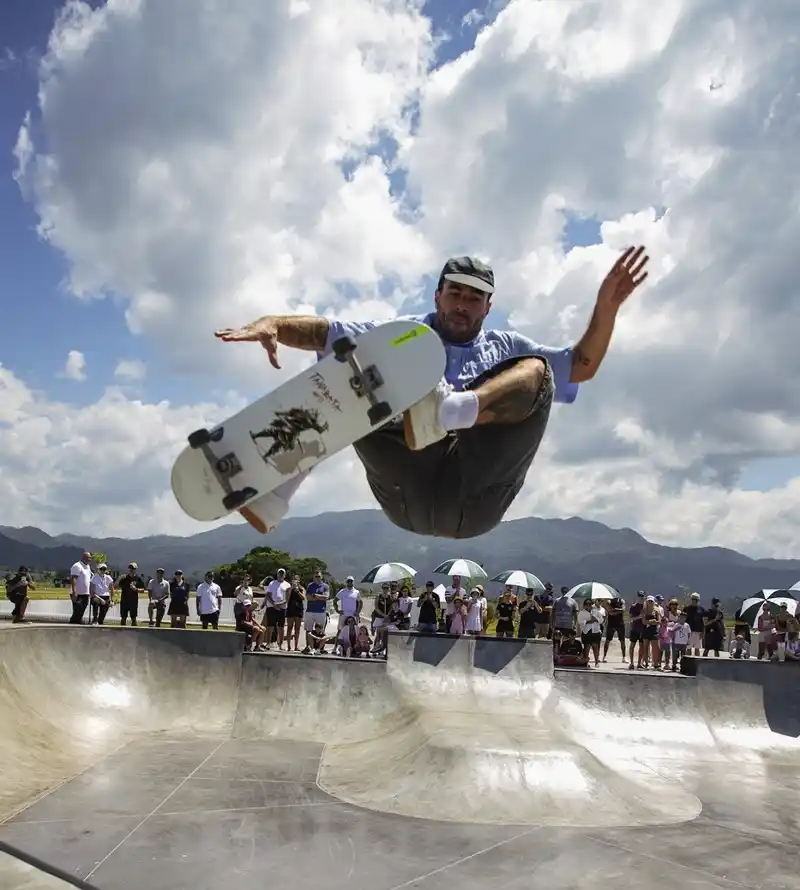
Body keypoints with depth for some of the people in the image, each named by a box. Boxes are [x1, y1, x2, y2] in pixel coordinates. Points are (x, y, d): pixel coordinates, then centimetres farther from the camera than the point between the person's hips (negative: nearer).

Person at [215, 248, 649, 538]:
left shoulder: (505, 348, 28)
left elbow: (582, 366, 20)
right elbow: (320, 331, 11)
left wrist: (606, 305, 4)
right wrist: (270, 324, -9)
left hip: (476, 501, 1)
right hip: (406, 487, 0)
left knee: (537, 371, -14)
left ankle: (450, 411, -47)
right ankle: (274, 494, -32)